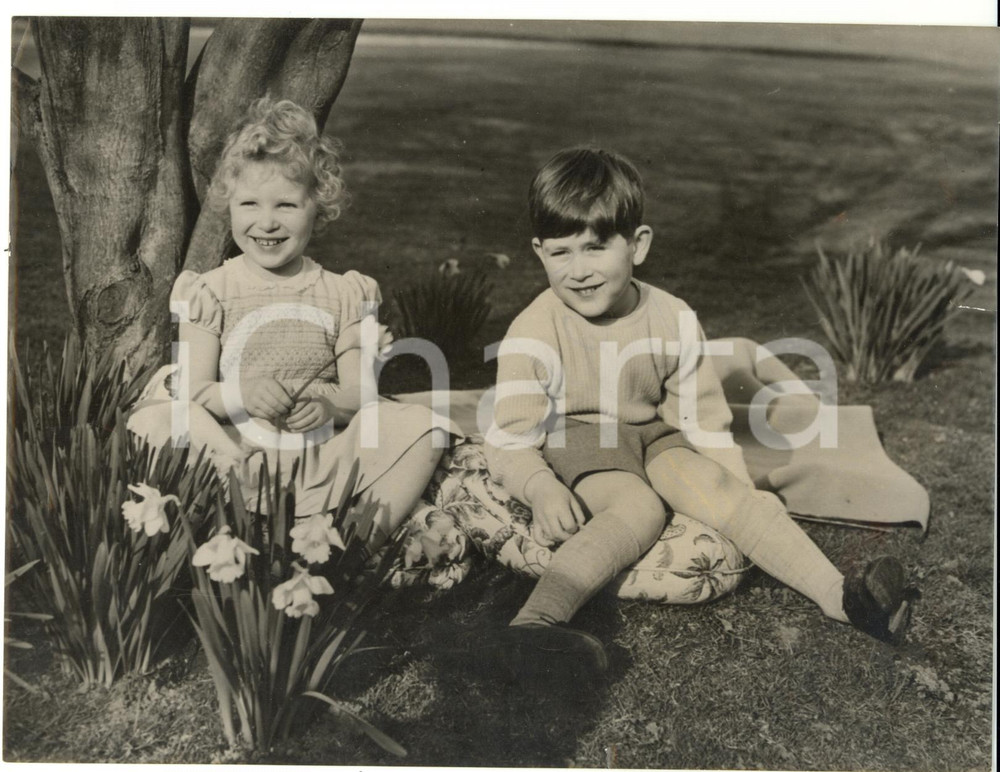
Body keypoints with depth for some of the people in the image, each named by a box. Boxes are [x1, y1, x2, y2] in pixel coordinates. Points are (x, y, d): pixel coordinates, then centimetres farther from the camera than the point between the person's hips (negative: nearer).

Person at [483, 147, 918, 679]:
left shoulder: (673, 322, -7)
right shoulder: (533, 336, -15)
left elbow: (703, 418, 1)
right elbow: (510, 441, -15)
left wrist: (742, 498, -6)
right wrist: (542, 490, -35)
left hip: (651, 437, 3)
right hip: (572, 446, -3)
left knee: (707, 481, -25)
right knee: (640, 507, -32)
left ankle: (838, 594, -27)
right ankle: (536, 623, -49)